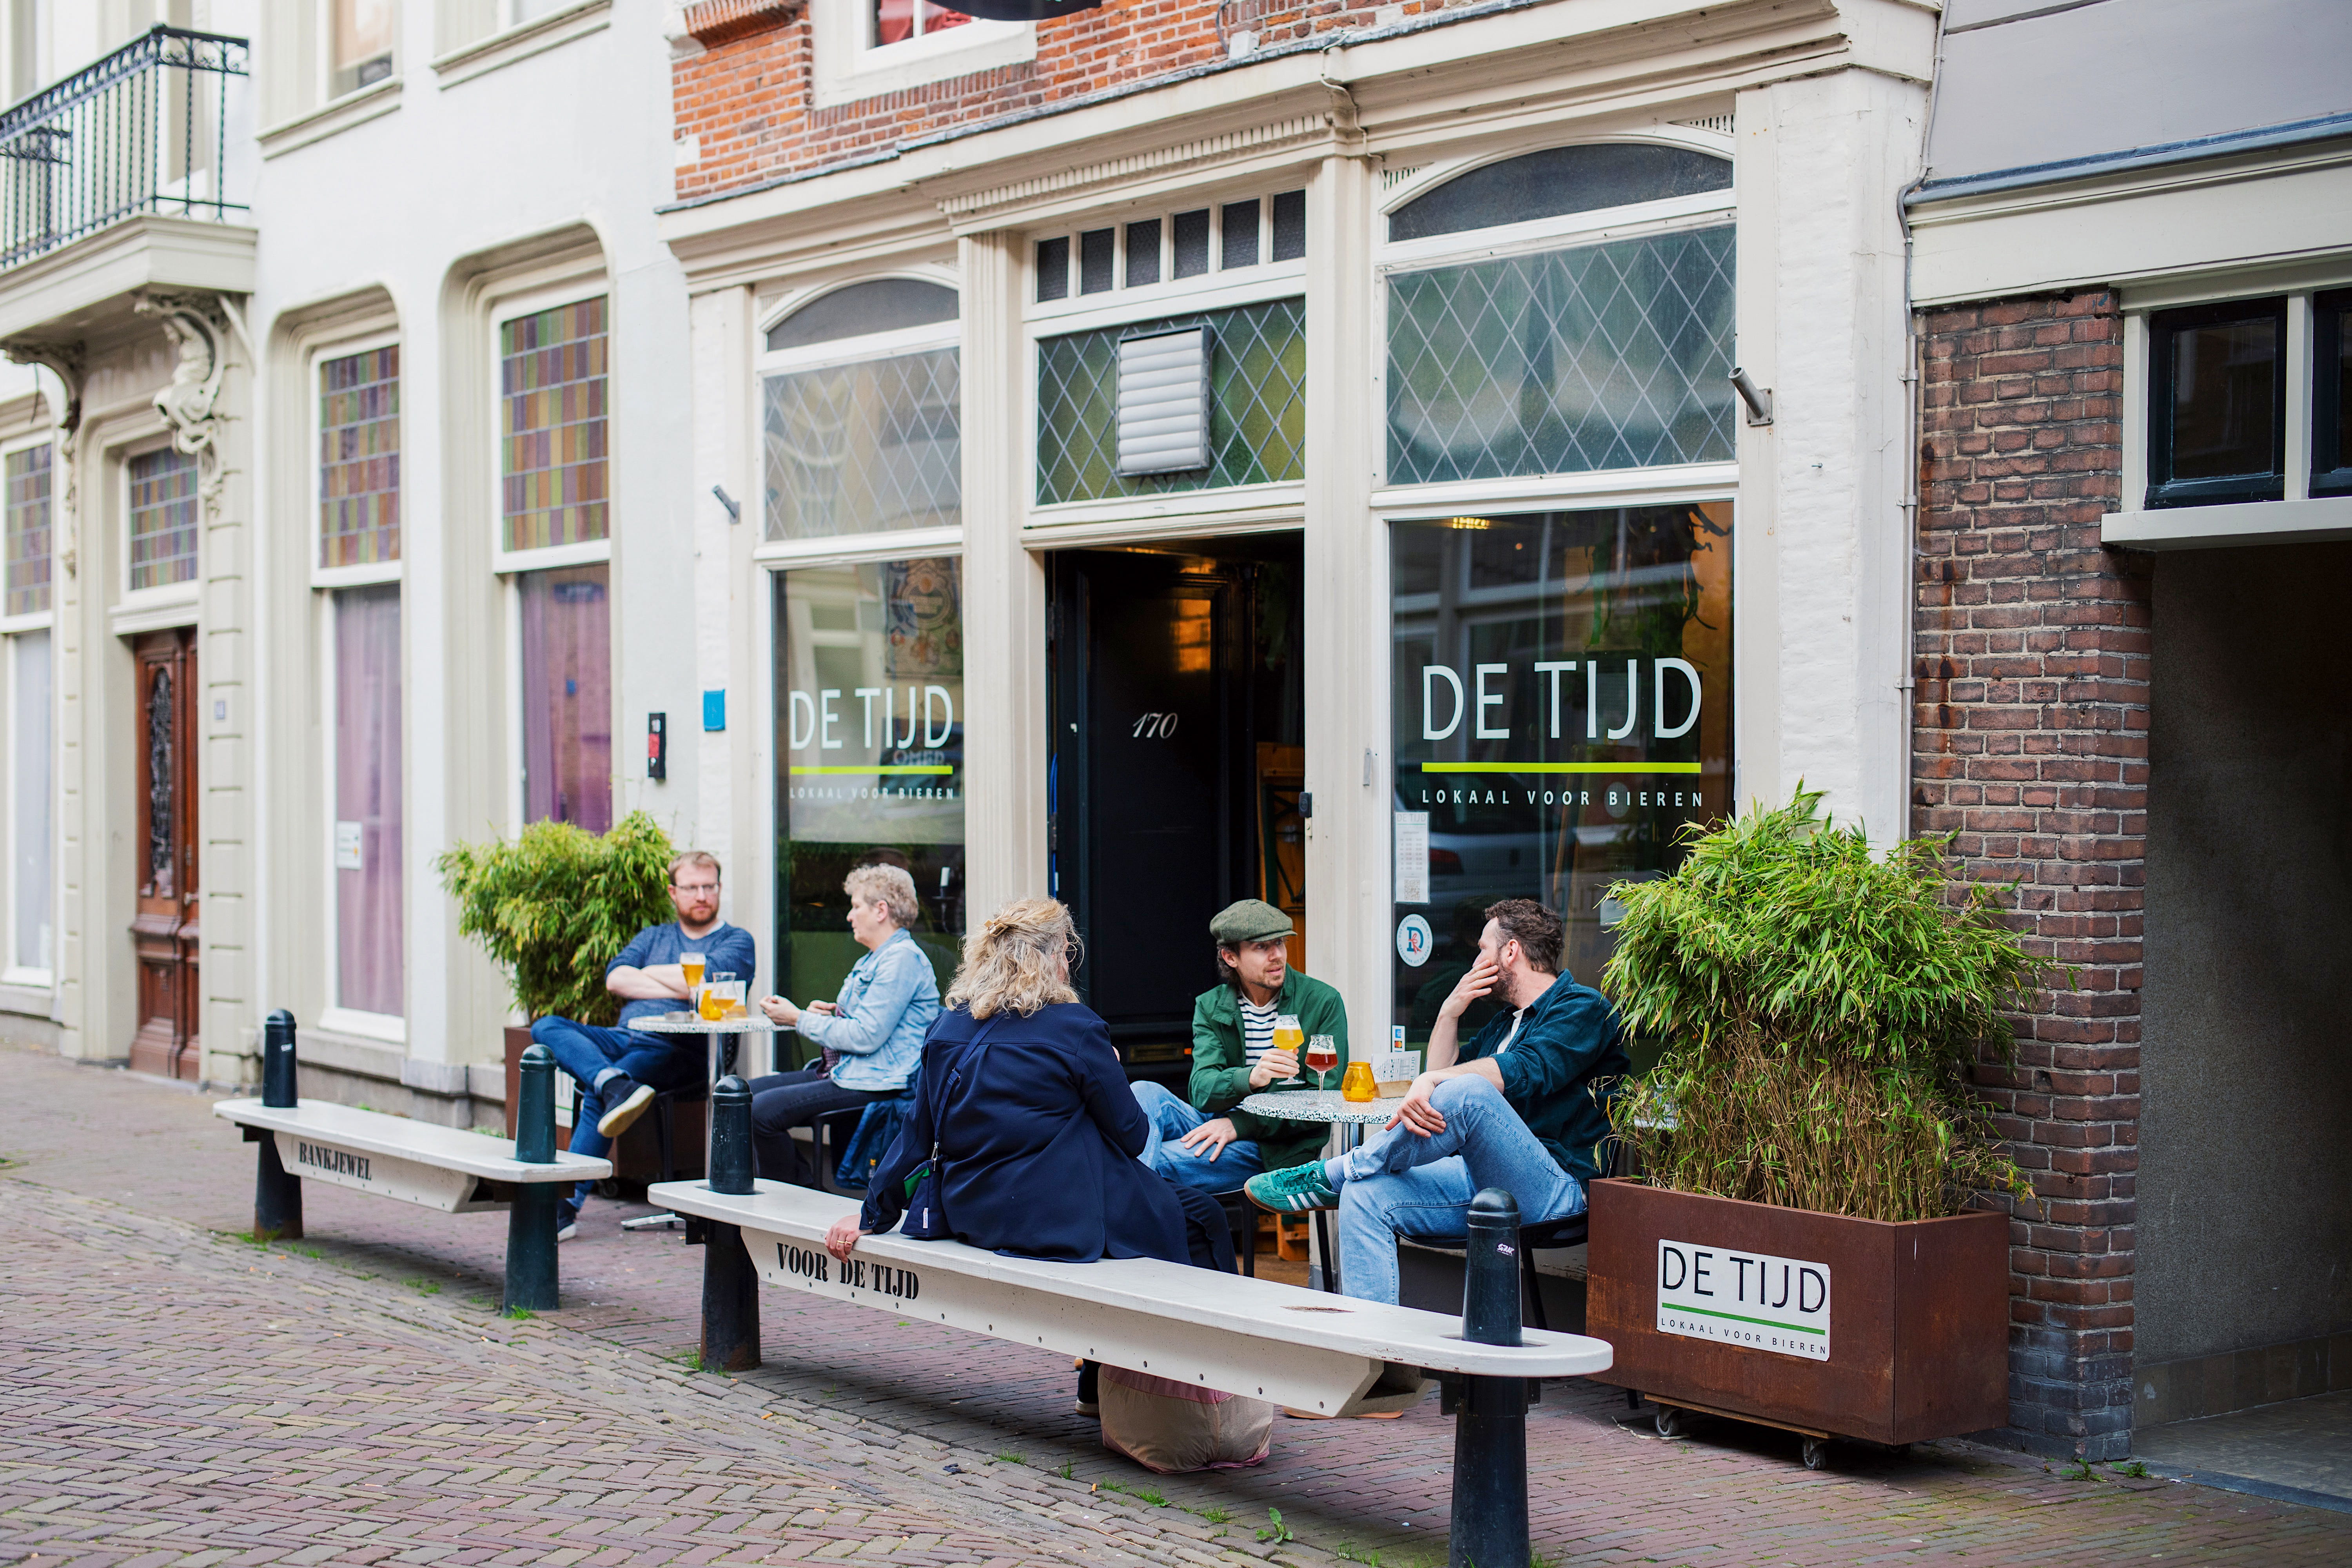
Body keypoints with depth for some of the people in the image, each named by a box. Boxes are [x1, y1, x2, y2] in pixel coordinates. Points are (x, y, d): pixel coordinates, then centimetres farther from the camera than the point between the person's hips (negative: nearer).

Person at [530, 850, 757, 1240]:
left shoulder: (737, 942, 11)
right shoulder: (653, 937, 27)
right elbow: (616, 978, 7)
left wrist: (651, 973, 7)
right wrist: (674, 988, -3)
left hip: (679, 1050, -6)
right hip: (624, 1038, 6)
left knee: (596, 1095, -32)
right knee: (547, 1027, -20)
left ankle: (568, 1204, -34)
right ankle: (615, 1084, -43)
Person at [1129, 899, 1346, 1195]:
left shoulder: (1323, 1002, -2)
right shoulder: (1210, 1007, 8)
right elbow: (1201, 1091, -7)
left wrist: (1239, 1124, -16)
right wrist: (1250, 1078, -32)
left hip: (1278, 1149, -4)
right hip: (1218, 1125, 5)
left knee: (1159, 1160, -31)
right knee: (1145, 1093, -25)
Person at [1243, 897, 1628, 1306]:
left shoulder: (1583, 1008, 0)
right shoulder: (1506, 1022, 29)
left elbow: (1526, 1071, -20)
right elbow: (1441, 1073, 30)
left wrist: (1433, 1081, -28)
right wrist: (1450, 1012, 17)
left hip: (1557, 1185, -9)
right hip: (1483, 1180, 9)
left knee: (1466, 1091, -33)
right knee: (1366, 1196, -12)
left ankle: (1329, 1177, -19)